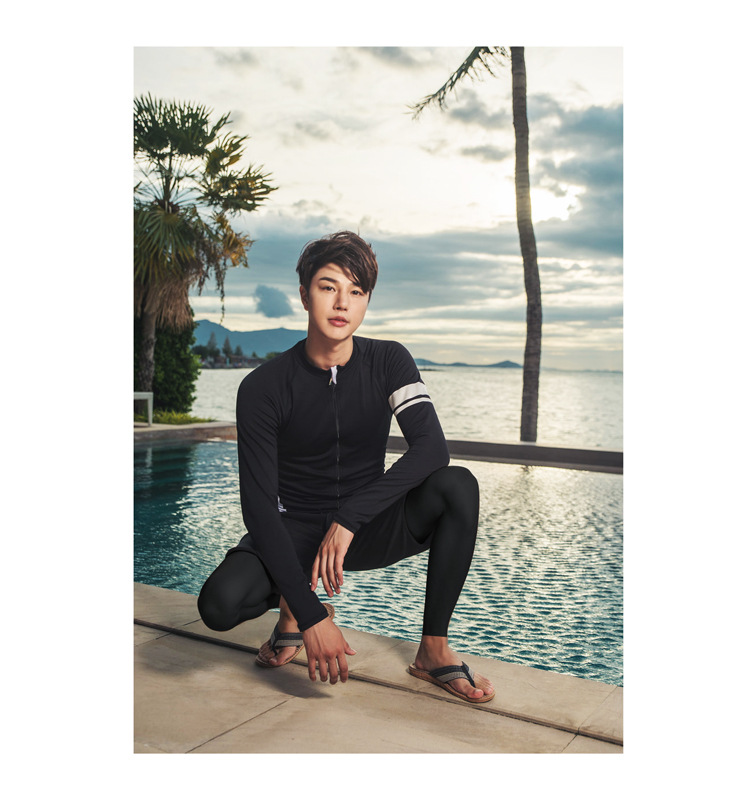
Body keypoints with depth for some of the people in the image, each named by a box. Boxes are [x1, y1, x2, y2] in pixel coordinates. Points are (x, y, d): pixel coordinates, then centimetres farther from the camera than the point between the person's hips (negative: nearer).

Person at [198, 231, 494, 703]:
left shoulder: (389, 363, -7)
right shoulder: (264, 388, -14)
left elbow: (432, 448, -23)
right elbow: (259, 505, -19)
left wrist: (349, 518, -34)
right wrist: (310, 615, -27)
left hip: (370, 529, 2)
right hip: (296, 532, -1)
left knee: (457, 485, -26)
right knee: (220, 604, -30)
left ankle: (434, 650, -14)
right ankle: (296, 606, 7)